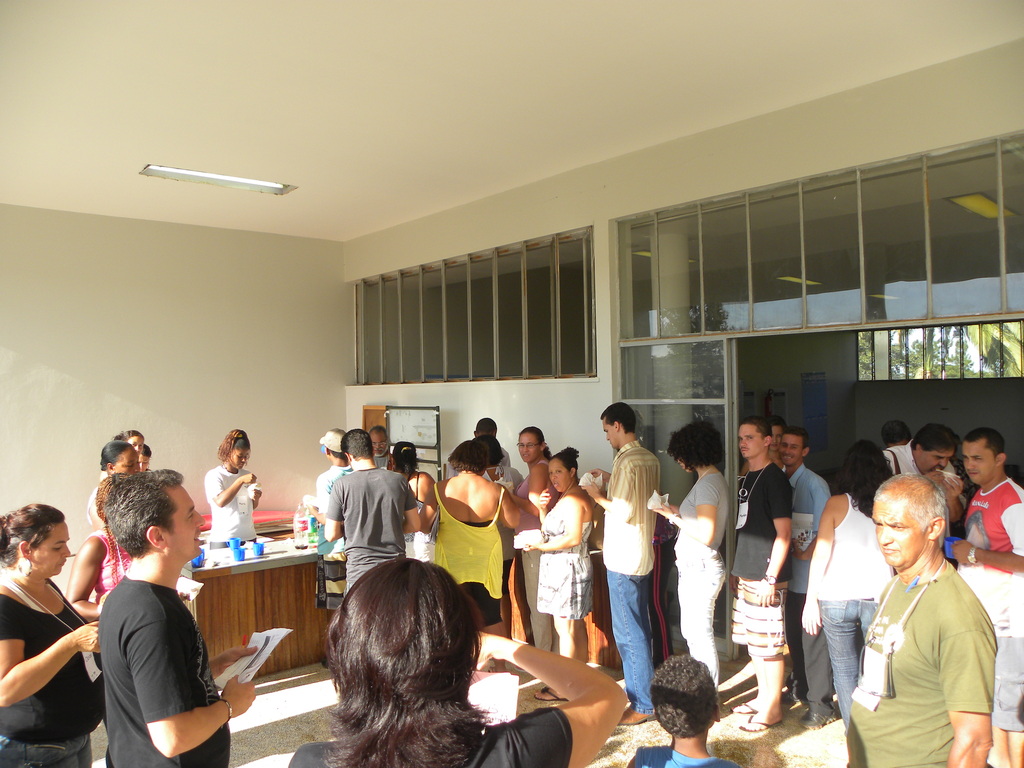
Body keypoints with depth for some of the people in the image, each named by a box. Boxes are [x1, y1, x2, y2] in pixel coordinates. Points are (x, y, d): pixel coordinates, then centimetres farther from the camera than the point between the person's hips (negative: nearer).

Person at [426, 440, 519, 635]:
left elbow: (424, 524, -7)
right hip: (486, 562, 1)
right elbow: (513, 522, -1)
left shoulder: (440, 489, -12)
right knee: (491, 619, 16)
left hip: (451, 562, 0)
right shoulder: (496, 491, -12)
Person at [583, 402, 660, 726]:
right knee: (639, 628, 19)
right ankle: (643, 689, 31)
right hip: (642, 554, 10)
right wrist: (611, 480, 15)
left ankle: (643, 704, 8)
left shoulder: (627, 461, -20)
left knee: (628, 633, -1)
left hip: (624, 559, -10)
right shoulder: (650, 458, 8)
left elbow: (624, 512, -24)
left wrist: (599, 497, -9)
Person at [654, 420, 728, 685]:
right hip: (694, 566, 11)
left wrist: (675, 518, -16)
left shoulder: (707, 484, -20)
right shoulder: (713, 479, 11)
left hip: (700, 569, -11)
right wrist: (678, 512, 8)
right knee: (692, 633, 20)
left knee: (701, 636, 0)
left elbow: (705, 534, -25)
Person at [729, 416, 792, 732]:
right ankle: (763, 696, 29)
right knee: (752, 639, 16)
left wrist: (770, 578, -18)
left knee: (767, 641, 1)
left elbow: (783, 533, -15)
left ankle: (773, 707, 13)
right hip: (747, 573, 9)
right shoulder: (747, 478, 13)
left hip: (765, 575, -8)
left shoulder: (774, 479, -13)